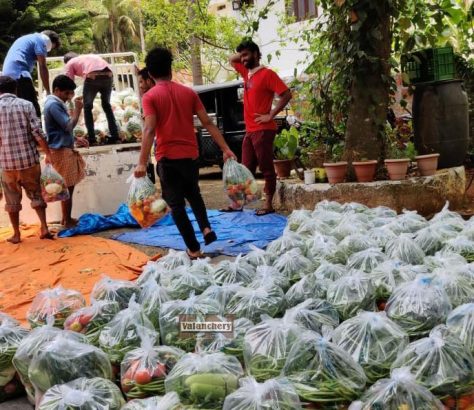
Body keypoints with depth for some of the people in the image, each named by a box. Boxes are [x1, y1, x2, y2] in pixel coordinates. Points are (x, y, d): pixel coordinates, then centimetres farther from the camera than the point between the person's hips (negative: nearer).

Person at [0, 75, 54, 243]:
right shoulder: (26, 104, -1)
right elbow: (37, 132, -8)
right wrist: (48, 153, -2)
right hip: (29, 159, 0)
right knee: (36, 194, 14)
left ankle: (16, 234, 18)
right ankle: (44, 228, 7)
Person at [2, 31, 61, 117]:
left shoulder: (26, 38, 31)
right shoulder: (40, 39, 4)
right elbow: (42, 67, -3)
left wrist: (31, 89, 29)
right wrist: (48, 91, -2)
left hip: (7, 75, 9)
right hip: (19, 74, -9)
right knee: (34, 111, -12)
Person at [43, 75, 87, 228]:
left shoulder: (55, 103, 17)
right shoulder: (54, 105, -16)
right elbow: (69, 125, -21)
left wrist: (76, 139, 17)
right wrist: (78, 108, -13)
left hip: (64, 149, 10)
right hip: (61, 150, -10)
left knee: (67, 187, 15)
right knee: (67, 187, -5)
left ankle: (66, 219, 23)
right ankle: (67, 221, 2)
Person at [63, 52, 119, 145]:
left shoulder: (70, 63, 24)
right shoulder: (90, 57, 40)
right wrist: (85, 96, 44)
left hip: (92, 76, -4)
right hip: (108, 75, 4)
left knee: (87, 107, 15)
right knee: (106, 105, 23)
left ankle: (91, 139, 10)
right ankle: (115, 136, 21)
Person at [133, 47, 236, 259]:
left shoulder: (150, 96, -4)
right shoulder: (188, 92, 6)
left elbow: (149, 130, -16)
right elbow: (208, 123, 3)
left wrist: (142, 162, -19)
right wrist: (225, 149, 6)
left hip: (168, 157, -4)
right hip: (190, 155, 4)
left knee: (176, 204, 8)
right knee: (193, 193, 28)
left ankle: (194, 249, 9)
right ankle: (206, 228, 10)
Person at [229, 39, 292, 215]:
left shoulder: (267, 74, -9)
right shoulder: (247, 72, 15)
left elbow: (286, 94, -15)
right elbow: (231, 59, 31)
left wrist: (271, 115, -16)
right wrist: (242, 55, 13)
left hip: (263, 130, -8)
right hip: (249, 130, 8)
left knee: (267, 169, -1)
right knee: (246, 168, 11)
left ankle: (268, 205, 4)